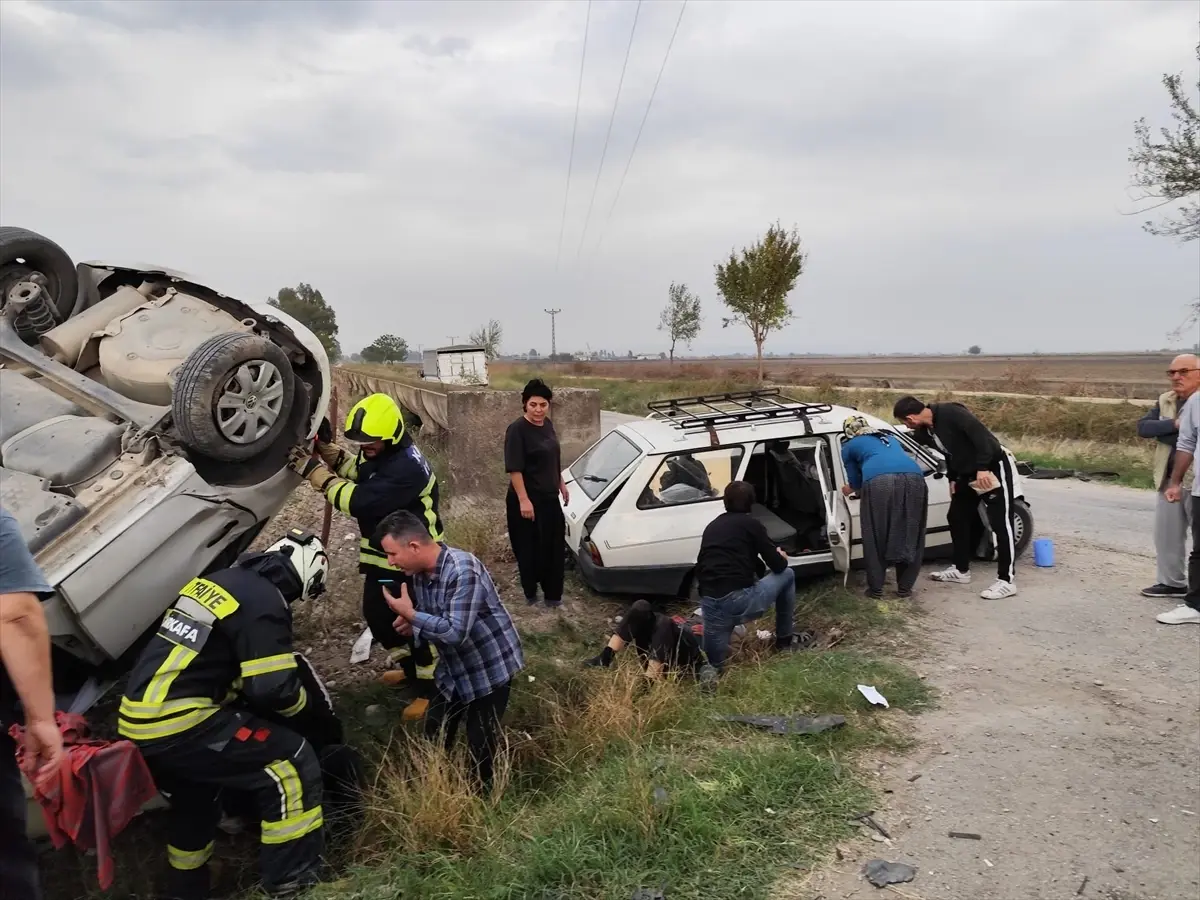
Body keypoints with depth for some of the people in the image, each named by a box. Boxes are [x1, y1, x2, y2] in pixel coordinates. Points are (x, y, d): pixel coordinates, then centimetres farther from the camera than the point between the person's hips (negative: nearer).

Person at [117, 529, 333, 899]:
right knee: (292, 764, -2)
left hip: (138, 722, 9)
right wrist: (310, 707, 5)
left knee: (196, 796, 33)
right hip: (178, 723, -9)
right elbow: (274, 688, -15)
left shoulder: (217, 581, 14)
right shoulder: (264, 600, -12)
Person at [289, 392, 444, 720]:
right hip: (381, 557, 10)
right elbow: (355, 471, 16)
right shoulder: (378, 453, 0)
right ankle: (411, 669, 41)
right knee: (377, 617, 20)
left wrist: (314, 471, -29)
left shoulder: (407, 468, -31)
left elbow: (358, 502, -34)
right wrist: (325, 447, -2)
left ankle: (429, 690, 20)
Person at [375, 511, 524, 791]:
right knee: (435, 736, 16)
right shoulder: (421, 570, -5)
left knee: (480, 743, 3)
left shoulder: (463, 571, -31)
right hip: (455, 667, 8)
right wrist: (410, 621, -12)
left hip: (490, 667, -8)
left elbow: (455, 632, -34)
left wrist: (410, 615, -27)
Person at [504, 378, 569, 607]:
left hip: (550, 498, 8)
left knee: (554, 545, 12)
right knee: (529, 548, 4)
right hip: (527, 500, -8)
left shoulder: (547, 424, 6)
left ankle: (552, 594, 24)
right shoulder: (517, 430, -18)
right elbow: (514, 469, -21)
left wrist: (562, 484, 22)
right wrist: (523, 500, -24)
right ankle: (530, 593, 20)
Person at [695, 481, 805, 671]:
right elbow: (778, 566, 6)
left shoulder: (711, 526, 22)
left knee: (714, 664, 28)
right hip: (740, 601, -5)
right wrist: (782, 557, 32)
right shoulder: (751, 524, 5)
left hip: (709, 603, 5)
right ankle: (785, 639, 30)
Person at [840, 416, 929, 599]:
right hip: (913, 478, 4)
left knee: (876, 538, 10)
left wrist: (849, 489, 57)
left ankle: (876, 588, 14)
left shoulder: (849, 446, 28)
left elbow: (855, 482, 33)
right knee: (910, 535, 16)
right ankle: (905, 588, 21)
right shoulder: (889, 438, 41)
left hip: (879, 481, -4)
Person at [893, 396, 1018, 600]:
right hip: (967, 473, 9)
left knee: (1001, 523, -8)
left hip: (993, 468, -9)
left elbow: (981, 435, -28)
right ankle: (961, 570, 25)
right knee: (957, 518, 14)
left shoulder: (950, 413, -25)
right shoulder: (923, 433, 0)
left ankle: (1007, 581, -7)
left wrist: (983, 468, -30)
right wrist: (952, 478, 14)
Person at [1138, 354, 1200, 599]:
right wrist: (1174, 425, -16)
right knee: (1166, 535, 15)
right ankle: (1172, 582, 29)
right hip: (1169, 480, 7)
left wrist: (1161, 432, -15)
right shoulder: (1165, 401, 11)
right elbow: (1142, 427, -2)